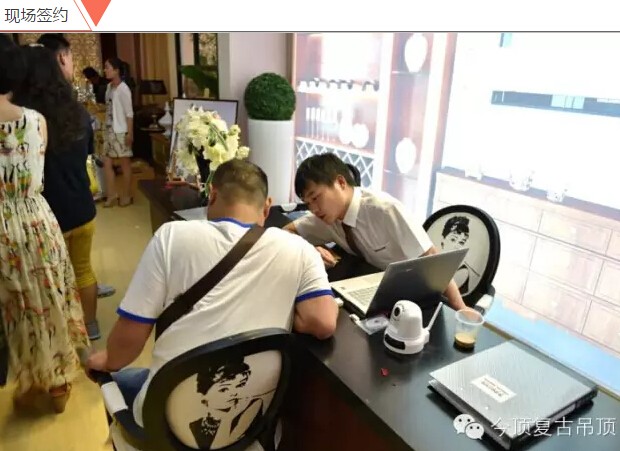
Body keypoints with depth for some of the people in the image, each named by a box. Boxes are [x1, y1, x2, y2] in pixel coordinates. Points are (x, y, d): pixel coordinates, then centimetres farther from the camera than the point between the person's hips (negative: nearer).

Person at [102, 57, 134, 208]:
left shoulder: (123, 89, -12)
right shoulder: (109, 87, 12)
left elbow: (129, 113, -15)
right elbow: (109, 109, 16)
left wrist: (130, 133, -18)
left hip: (121, 132, -8)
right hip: (109, 131, 8)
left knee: (124, 164, 2)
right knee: (107, 163, 8)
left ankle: (127, 196, 13)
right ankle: (112, 194, 18)